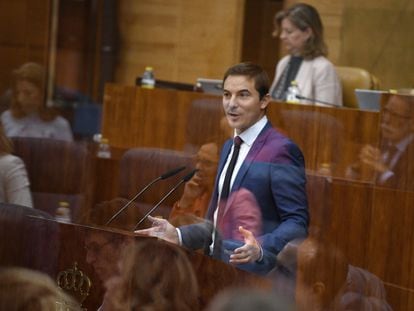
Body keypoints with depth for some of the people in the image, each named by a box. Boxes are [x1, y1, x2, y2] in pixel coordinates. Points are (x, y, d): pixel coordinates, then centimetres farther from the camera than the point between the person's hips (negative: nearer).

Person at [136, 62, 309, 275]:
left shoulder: (281, 151, -12)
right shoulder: (230, 147, 15)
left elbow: (296, 222, -15)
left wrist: (261, 248, -30)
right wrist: (178, 235, 7)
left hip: (253, 278, -7)